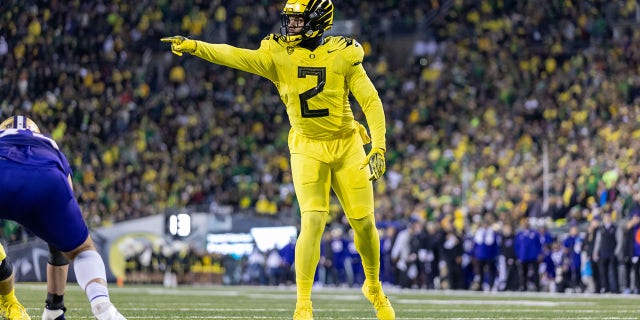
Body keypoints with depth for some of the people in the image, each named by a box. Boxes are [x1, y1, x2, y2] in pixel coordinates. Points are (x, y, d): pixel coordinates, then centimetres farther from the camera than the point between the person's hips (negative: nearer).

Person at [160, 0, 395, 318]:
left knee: (364, 224, 6)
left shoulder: (342, 54, -8)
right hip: (307, 149, -1)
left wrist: (378, 148, -15)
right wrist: (192, 46, -38)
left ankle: (374, 287, 33)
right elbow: (236, 56, -22)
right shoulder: (278, 54, -8)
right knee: (312, 223, -16)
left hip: (347, 147, 1)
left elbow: (370, 101, -6)